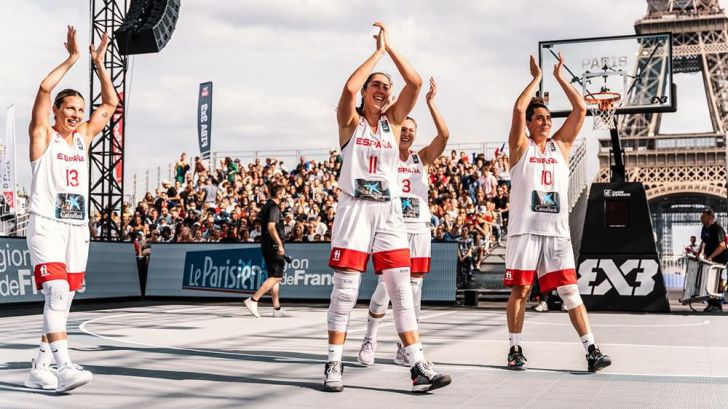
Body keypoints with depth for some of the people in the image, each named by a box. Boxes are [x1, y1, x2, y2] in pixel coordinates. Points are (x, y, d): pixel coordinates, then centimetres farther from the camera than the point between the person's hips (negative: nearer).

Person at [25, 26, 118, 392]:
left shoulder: (84, 137, 15)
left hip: (78, 227, 6)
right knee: (56, 292, -20)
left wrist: (98, 62, 11)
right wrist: (72, 58, -10)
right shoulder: (43, 136, 0)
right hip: (46, 225, -6)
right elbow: (44, 89, -14)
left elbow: (110, 103, 17)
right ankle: (64, 368, -26)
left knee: (63, 300, 7)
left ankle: (40, 368, 15)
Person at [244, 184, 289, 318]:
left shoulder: (267, 206, 18)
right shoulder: (274, 207, -12)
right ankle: (253, 300, -16)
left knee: (275, 277, 12)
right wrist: (280, 244, -25)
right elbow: (271, 227, -23)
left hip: (267, 246, 10)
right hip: (273, 246, -10)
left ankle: (277, 308, 13)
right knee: (276, 276, -11)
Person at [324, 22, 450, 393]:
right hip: (355, 209, -3)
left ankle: (418, 366, -4)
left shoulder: (393, 120, 13)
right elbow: (350, 87, -15)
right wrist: (377, 51, -6)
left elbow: (416, 83, 1)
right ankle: (334, 365, 6)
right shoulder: (350, 121, 5)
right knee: (345, 289, -2)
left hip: (389, 212, 3)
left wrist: (389, 47, 2)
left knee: (401, 289, -2)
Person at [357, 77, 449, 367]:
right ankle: (370, 339, 8)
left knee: (413, 288, 3)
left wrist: (430, 103, -11)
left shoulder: (423, 158, 9)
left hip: (419, 229, 3)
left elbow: (444, 136, -5)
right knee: (385, 285, -9)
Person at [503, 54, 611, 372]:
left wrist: (560, 77, 10)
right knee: (520, 290, 2)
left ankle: (591, 349, -2)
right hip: (525, 230, -2)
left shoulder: (561, 145, 15)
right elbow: (518, 109, -10)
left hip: (557, 231, 3)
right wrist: (537, 78, 1)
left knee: (570, 291, 0)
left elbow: (581, 109, 8)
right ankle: (515, 349, 11)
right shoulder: (520, 146, 5)